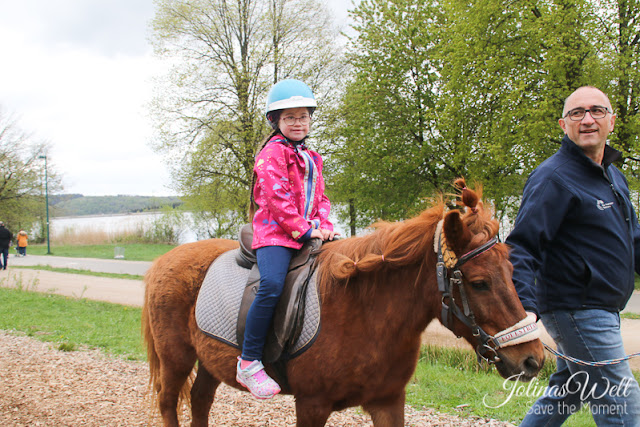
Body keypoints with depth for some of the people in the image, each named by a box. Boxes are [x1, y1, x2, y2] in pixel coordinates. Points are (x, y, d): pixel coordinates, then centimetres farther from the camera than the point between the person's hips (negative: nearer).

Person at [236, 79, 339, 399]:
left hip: (307, 233, 8)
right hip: (275, 232, -8)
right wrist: (304, 229, -15)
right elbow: (277, 198, -12)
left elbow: (320, 196, 21)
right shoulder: (273, 152, -3)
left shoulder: (310, 158, 22)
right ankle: (248, 364, -25)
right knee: (272, 285, -30)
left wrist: (324, 225, 1)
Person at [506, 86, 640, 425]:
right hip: (577, 309, -9)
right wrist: (525, 305, -36)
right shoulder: (554, 177, -15)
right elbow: (523, 245, -23)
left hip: (602, 310, 9)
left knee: (565, 393, 19)